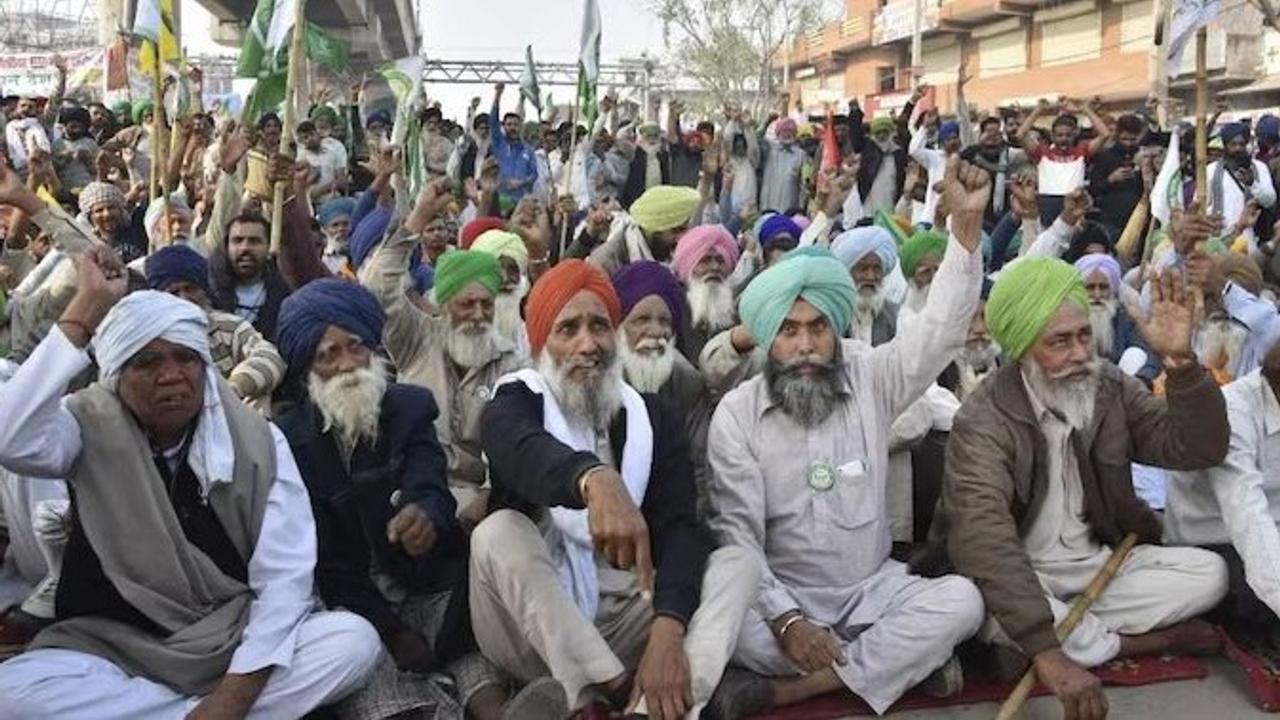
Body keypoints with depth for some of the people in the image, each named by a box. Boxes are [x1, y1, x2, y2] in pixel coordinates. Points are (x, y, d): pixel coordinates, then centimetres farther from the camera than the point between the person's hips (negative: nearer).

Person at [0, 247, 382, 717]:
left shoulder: (256, 440, -6)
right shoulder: (92, 428, -5)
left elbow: (284, 576, -11)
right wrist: (85, 308, -25)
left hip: (239, 641, 1)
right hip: (117, 651, 0)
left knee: (355, 641, -25)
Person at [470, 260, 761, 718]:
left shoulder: (653, 417, 5)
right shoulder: (517, 403, -3)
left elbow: (680, 528, -10)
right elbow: (527, 453, -31)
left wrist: (667, 631, -29)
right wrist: (595, 480, -56)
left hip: (628, 615, 3)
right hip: (534, 626, -2)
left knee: (737, 563, -17)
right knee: (499, 532, -29)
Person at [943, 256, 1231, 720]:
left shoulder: (1112, 389, -2)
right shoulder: (983, 421, -22)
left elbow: (1199, 450, -8)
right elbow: (983, 537, -35)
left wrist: (1179, 361, -25)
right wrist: (1049, 653, -45)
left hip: (1102, 562, 5)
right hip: (1023, 576, -4)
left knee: (1209, 573, -12)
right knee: (993, 613, -36)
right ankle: (1144, 639, -12)